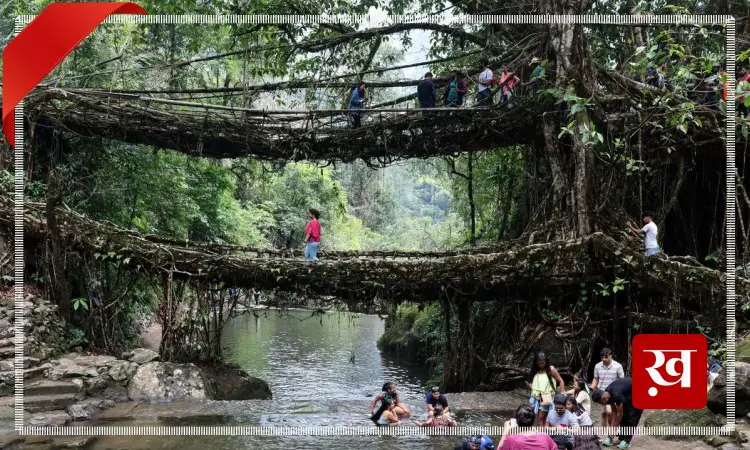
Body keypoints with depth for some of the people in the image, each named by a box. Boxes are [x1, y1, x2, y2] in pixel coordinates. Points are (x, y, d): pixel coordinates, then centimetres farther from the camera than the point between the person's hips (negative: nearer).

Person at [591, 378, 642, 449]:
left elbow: (619, 413, -23)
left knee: (632, 416, -10)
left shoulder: (616, 395, -34)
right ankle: (621, 438, 7)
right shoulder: (608, 393, -10)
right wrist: (611, 427, -4)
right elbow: (614, 411, -1)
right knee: (624, 414, 3)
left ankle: (626, 441, -7)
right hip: (628, 394, 8)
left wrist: (614, 429, -14)